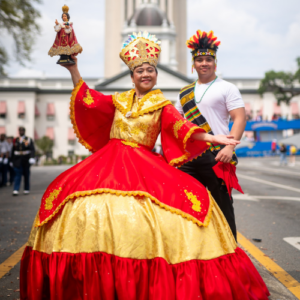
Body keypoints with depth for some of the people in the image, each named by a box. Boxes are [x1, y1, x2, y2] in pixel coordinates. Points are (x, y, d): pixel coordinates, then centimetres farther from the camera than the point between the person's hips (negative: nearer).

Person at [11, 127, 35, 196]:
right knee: (17, 175, -8)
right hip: (17, 161, 1)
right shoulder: (16, 140, 8)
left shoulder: (29, 140, 1)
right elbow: (13, 151, 11)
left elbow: (32, 150, -8)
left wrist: (32, 158, -24)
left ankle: (26, 189, 17)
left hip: (26, 161, -1)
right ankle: (16, 190, -14)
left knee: (26, 175, 8)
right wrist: (12, 161, 9)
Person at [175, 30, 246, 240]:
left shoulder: (227, 88, 2)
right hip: (188, 157, 5)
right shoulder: (185, 93, 18)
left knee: (222, 206, 0)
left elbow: (240, 118, -7)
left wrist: (230, 146, -20)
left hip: (216, 156, -5)